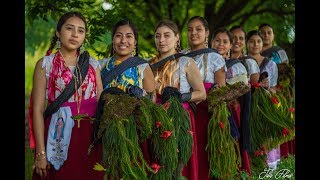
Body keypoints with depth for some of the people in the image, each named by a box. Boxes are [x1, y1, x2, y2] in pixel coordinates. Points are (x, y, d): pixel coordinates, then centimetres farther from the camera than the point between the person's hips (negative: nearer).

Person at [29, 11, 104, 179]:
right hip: (60, 134, -3)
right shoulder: (45, 64, -1)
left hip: (91, 133, 3)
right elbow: (38, 109, -5)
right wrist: (41, 152, -12)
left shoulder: (92, 64, 8)